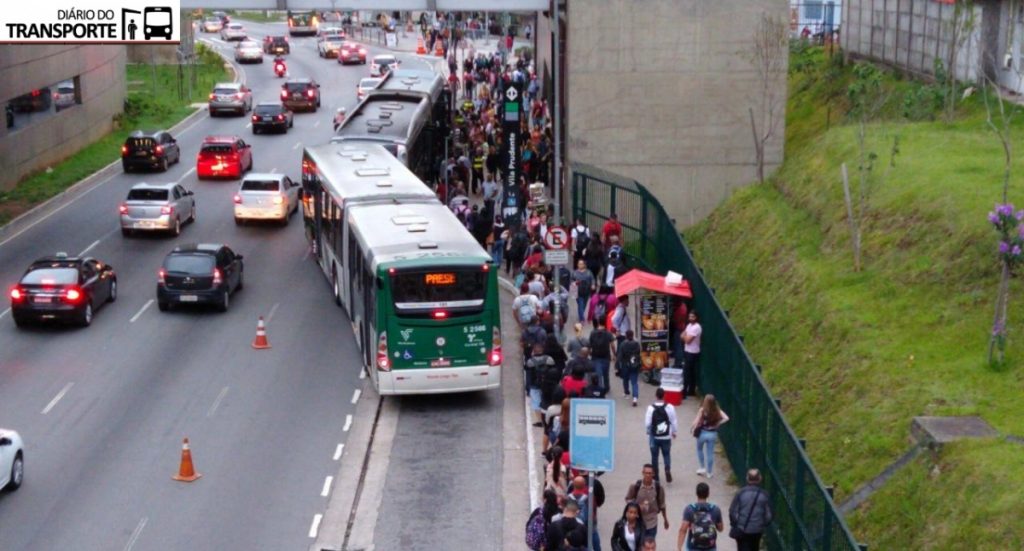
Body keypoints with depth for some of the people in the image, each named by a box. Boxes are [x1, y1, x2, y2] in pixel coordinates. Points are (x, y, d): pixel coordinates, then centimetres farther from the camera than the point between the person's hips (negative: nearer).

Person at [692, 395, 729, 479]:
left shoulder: (702, 410, -18)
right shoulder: (717, 410, -8)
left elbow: (696, 421, -18)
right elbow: (726, 418, -13)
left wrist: (692, 429, -1)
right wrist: (717, 424, -3)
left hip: (703, 433, -2)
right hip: (713, 433, 2)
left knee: (700, 449, 24)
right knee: (710, 453, 12)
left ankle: (703, 468, 25)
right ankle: (709, 472, 18)